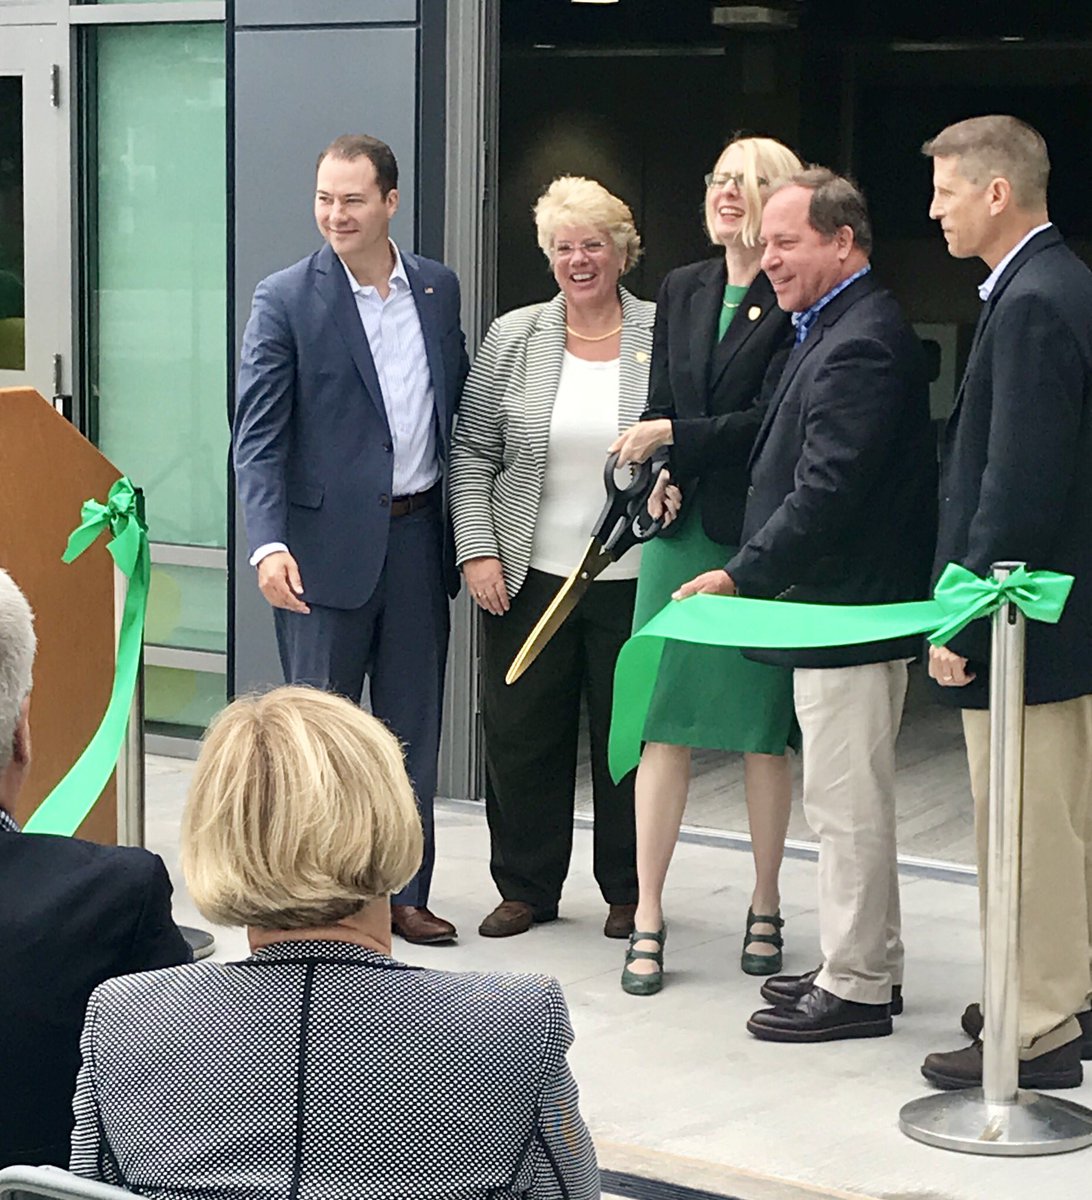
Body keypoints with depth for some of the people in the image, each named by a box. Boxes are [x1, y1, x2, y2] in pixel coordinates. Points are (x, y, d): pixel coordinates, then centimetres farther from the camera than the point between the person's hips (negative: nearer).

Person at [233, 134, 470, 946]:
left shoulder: (439, 288, 6)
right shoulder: (286, 301, -7)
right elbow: (258, 436, -12)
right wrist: (269, 544, -24)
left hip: (419, 535, 4)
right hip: (330, 541, -4)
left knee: (413, 725, 11)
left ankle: (404, 890, 22)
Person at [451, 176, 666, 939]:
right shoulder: (513, 339, 4)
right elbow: (473, 453, 5)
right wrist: (476, 551, -3)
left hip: (632, 580, -1)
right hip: (529, 576, 2)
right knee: (520, 733, 7)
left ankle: (628, 892, 22)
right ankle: (525, 888, 21)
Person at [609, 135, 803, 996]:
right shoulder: (682, 291, 12)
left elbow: (773, 418, -13)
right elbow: (660, 406, 14)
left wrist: (672, 439, -10)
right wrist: (663, 477, -4)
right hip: (681, 528, 5)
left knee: (765, 727, 5)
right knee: (664, 720, 2)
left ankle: (766, 908, 19)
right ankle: (648, 919, 6)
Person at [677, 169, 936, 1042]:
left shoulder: (861, 342, -19)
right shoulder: (840, 329, 14)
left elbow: (826, 490, -25)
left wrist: (742, 577, -20)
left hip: (848, 608, -11)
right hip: (837, 601, 11)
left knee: (847, 800, -3)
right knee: (853, 797, 17)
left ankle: (854, 987, 5)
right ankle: (869, 963, 27)